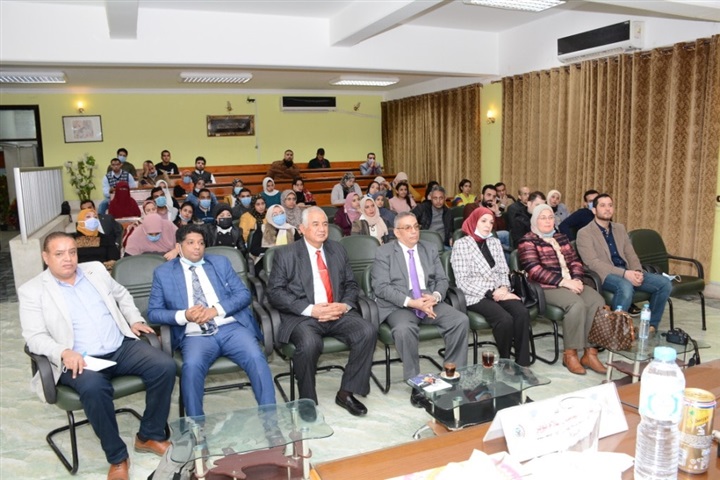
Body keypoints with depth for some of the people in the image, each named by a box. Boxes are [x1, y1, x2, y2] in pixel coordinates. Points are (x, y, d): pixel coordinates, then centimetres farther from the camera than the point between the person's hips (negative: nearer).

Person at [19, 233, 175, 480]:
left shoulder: (96, 270, 13)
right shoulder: (32, 290, 2)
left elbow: (121, 294, 28)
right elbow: (35, 337, -4)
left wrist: (135, 320, 12)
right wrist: (64, 353, -22)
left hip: (122, 347, 4)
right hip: (80, 359, -4)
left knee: (165, 366, -19)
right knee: (93, 387, -37)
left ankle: (149, 436, 0)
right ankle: (117, 457, -15)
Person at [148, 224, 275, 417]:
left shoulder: (220, 262, 15)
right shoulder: (163, 273, 12)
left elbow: (244, 294, 7)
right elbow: (153, 312, 7)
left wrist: (216, 310, -10)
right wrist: (183, 316, -12)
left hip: (232, 328, 1)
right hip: (195, 336, -1)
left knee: (256, 358, -27)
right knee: (191, 366, -32)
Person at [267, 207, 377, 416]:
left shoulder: (338, 250, 16)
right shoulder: (285, 255, 3)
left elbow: (351, 285, 17)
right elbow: (275, 292, -5)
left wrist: (345, 305, -7)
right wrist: (310, 310, -16)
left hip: (338, 313, 4)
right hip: (302, 317, -4)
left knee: (368, 330, -23)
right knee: (309, 343, -36)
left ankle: (346, 392, -7)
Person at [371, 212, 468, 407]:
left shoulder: (430, 249, 15)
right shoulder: (384, 252, 0)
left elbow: (442, 280, 12)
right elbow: (381, 287, -10)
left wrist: (435, 296, -12)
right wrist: (410, 302, -21)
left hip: (430, 302, 4)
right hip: (399, 306, -4)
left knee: (461, 320, -20)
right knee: (404, 329, -36)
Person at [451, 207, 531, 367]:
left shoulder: (495, 242, 15)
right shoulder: (461, 244, -4)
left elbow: (503, 271, 14)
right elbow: (462, 281, -11)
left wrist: (504, 288, -8)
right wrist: (491, 293, -16)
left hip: (499, 292, 5)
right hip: (476, 296, -5)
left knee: (522, 313, -24)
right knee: (505, 319, -30)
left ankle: (522, 363, -16)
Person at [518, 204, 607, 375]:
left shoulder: (561, 238, 21)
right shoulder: (528, 241, -1)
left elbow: (575, 261, 15)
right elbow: (535, 270, -13)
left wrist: (576, 279, -8)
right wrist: (563, 281, -20)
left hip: (571, 283, 7)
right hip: (547, 287, -6)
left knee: (598, 301, -21)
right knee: (577, 304, -32)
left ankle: (590, 353, -17)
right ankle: (570, 354, -19)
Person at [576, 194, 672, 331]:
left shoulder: (620, 228, 18)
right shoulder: (585, 233, -5)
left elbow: (631, 254, 15)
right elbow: (593, 263, -15)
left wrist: (637, 271, -8)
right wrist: (624, 273, -23)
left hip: (627, 272, 7)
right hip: (604, 274, -7)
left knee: (664, 283, -11)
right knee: (625, 286, -38)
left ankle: (651, 325, 4)